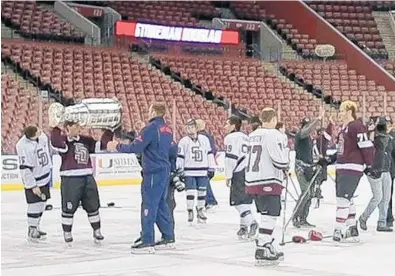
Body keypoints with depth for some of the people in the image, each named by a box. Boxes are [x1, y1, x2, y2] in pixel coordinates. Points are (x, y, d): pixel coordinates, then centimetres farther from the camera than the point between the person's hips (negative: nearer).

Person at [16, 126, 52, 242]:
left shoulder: (42, 137, -5)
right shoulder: (23, 146, -27)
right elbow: (25, 168, -24)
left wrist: (49, 169, 20)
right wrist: (33, 186, -22)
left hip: (44, 177, 8)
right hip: (33, 180, -8)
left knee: (42, 203, 15)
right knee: (35, 205, -6)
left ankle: (36, 228, 28)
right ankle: (31, 231, 7)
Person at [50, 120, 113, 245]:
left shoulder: (85, 140, 13)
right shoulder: (64, 140, -7)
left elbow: (100, 146, 18)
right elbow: (56, 143, -29)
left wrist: (108, 132, 13)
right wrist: (55, 128, -37)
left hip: (87, 178, 6)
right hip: (70, 179, -6)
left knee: (93, 206, 12)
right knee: (69, 208, 0)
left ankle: (97, 231, 26)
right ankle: (67, 233, 16)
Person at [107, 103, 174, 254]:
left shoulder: (150, 128, -15)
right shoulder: (167, 129, 11)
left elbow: (135, 147, -18)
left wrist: (117, 147, -6)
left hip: (154, 172, -9)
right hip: (164, 170, 9)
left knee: (149, 205, -6)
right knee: (161, 204, 15)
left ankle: (147, 242, -5)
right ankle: (168, 238, 19)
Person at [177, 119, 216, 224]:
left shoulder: (204, 139, 2)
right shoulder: (183, 141, -4)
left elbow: (209, 153, 8)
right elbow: (180, 156, -2)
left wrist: (211, 167, 7)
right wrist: (179, 170, -5)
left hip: (203, 171, 2)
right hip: (189, 172, -2)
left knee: (202, 191, 9)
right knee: (190, 192, -5)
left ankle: (200, 210, 25)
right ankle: (190, 211, 6)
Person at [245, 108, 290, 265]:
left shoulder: (252, 135, 14)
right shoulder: (273, 135, -13)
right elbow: (280, 160, -16)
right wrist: (285, 165, 6)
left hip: (252, 181, 9)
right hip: (268, 181, -8)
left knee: (266, 215, 19)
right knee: (270, 216, -6)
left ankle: (267, 246, 26)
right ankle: (262, 251, -12)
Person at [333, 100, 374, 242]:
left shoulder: (357, 126, -15)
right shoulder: (344, 127, 16)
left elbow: (367, 146, -17)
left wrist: (369, 165, -13)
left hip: (352, 168, -10)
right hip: (342, 167, 10)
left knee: (343, 198, -10)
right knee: (346, 199, 13)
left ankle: (339, 230, -8)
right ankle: (352, 229, 20)